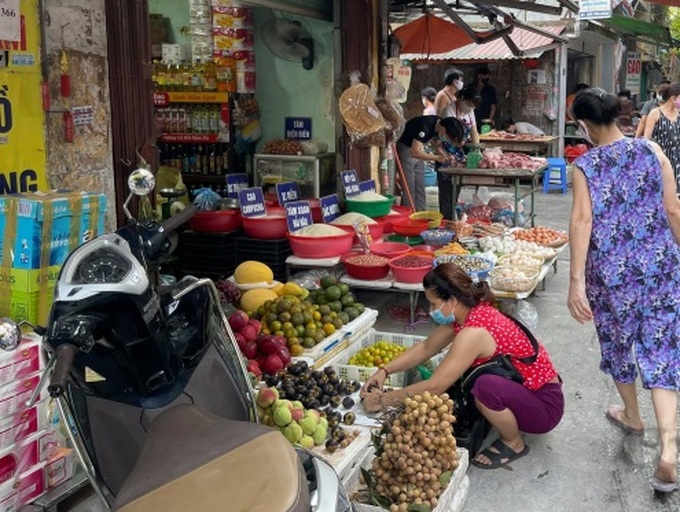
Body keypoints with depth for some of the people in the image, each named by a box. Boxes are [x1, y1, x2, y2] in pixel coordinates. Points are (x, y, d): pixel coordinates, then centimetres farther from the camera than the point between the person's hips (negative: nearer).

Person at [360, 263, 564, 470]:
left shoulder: (474, 332, -29)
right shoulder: (470, 313, -3)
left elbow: (434, 387, -28)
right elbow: (425, 348, 8)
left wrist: (383, 400, -18)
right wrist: (384, 371, -2)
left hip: (545, 406, -9)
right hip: (522, 389, 9)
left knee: (485, 387, -34)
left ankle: (514, 444, -6)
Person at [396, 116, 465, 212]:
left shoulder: (439, 126, -7)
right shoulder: (424, 127, -32)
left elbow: (438, 146, 7)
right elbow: (415, 152, -38)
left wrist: (446, 157, -11)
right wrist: (436, 158, -35)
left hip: (417, 151, 8)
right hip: (405, 150, -8)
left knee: (420, 189, 6)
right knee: (410, 190, -9)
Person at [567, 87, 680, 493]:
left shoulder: (584, 166, -7)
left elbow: (583, 220, -16)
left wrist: (576, 282, -17)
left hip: (611, 270, -1)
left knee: (617, 342, 21)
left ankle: (632, 416, 44)